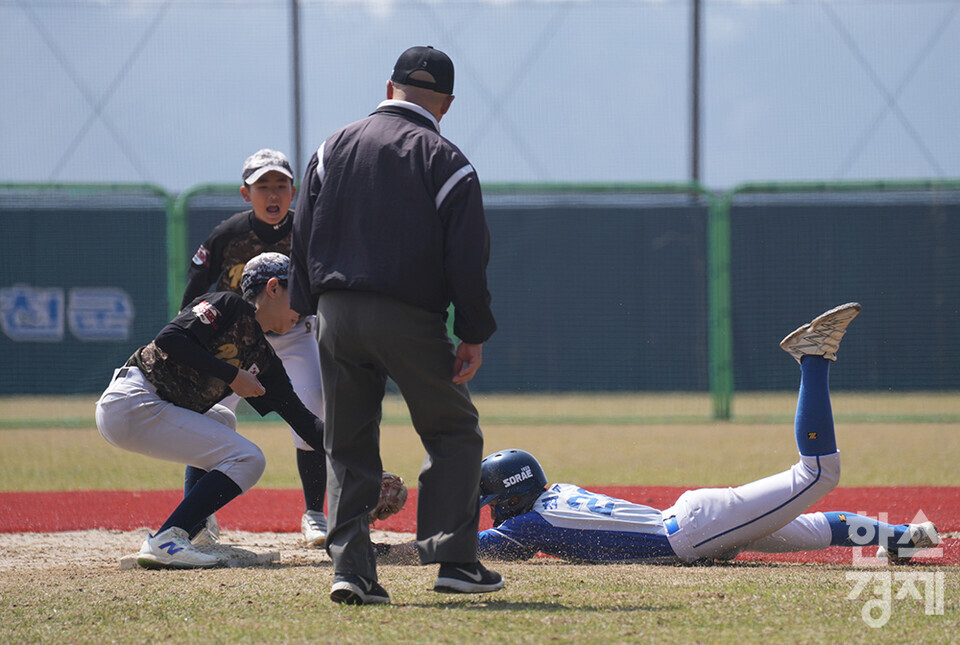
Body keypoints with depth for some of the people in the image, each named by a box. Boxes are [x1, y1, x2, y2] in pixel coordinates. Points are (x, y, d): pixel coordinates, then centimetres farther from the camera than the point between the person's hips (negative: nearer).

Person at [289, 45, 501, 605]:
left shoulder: (334, 147, 11)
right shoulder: (444, 160, -3)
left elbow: (303, 238, 11)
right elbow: (467, 254, -6)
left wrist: (308, 311, 15)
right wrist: (474, 335, -1)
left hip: (336, 314, 4)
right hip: (409, 318, -4)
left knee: (347, 448, 11)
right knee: (455, 432, 9)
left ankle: (351, 567, 0)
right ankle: (455, 560, 1)